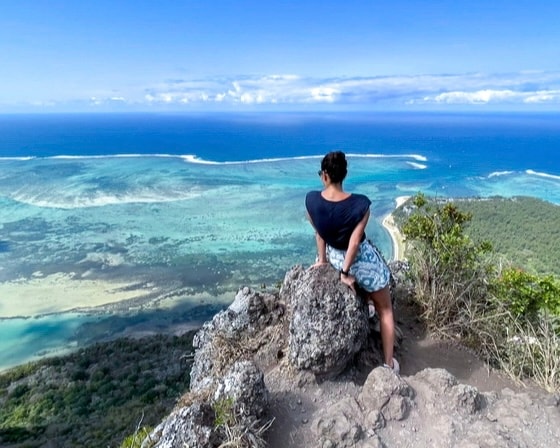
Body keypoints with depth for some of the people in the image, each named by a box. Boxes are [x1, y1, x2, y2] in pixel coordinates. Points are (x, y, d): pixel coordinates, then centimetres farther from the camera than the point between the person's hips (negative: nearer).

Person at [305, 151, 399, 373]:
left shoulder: (311, 200, -17)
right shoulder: (360, 204, -26)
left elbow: (319, 232, -5)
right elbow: (354, 242, -21)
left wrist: (322, 260, 7)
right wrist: (345, 273, -10)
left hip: (335, 257, 4)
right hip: (361, 260, -3)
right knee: (385, 309, 17)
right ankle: (389, 363, 25)